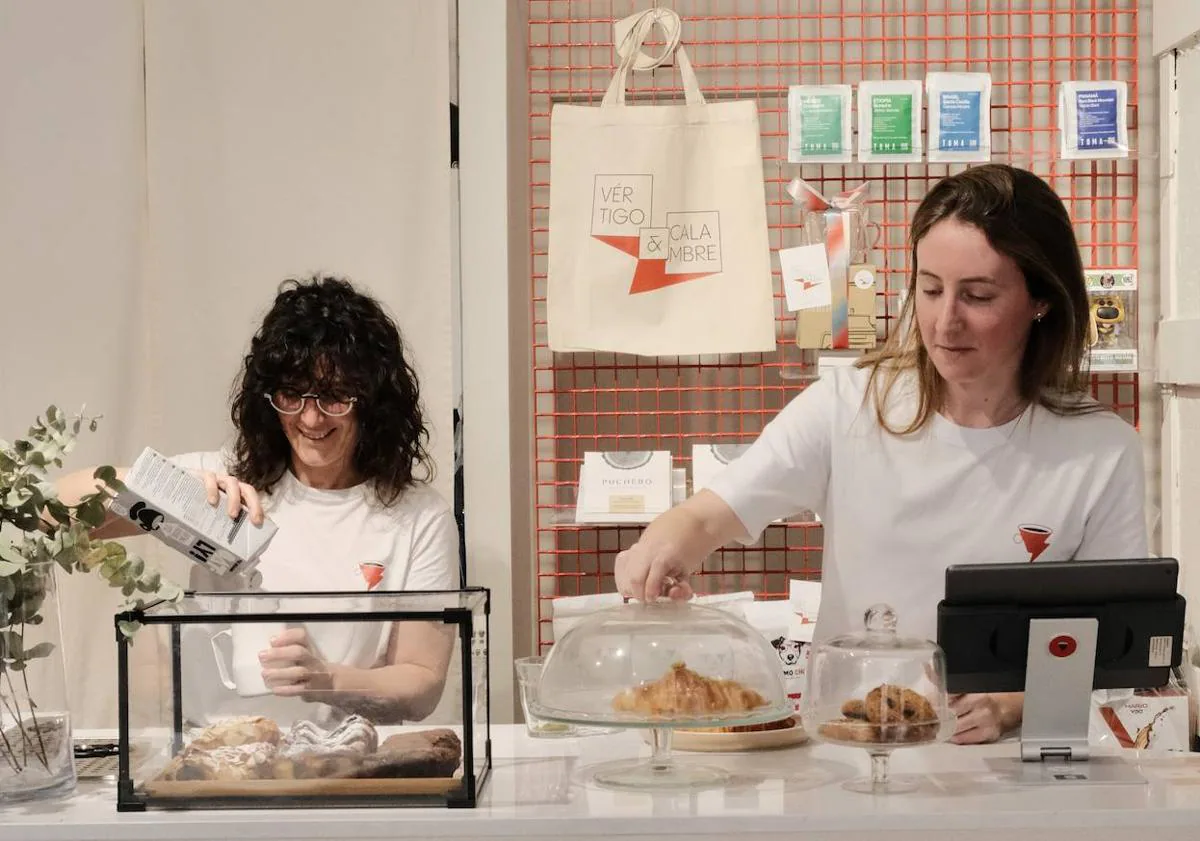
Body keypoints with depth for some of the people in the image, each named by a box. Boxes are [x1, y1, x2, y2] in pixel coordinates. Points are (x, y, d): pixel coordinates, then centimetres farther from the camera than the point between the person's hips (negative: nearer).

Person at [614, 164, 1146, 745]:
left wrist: (1010, 706, -20)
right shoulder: (848, 407, -2)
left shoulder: (1103, 455, -4)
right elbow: (707, 517, -6)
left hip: (1004, 764, -2)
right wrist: (668, 545, -30)